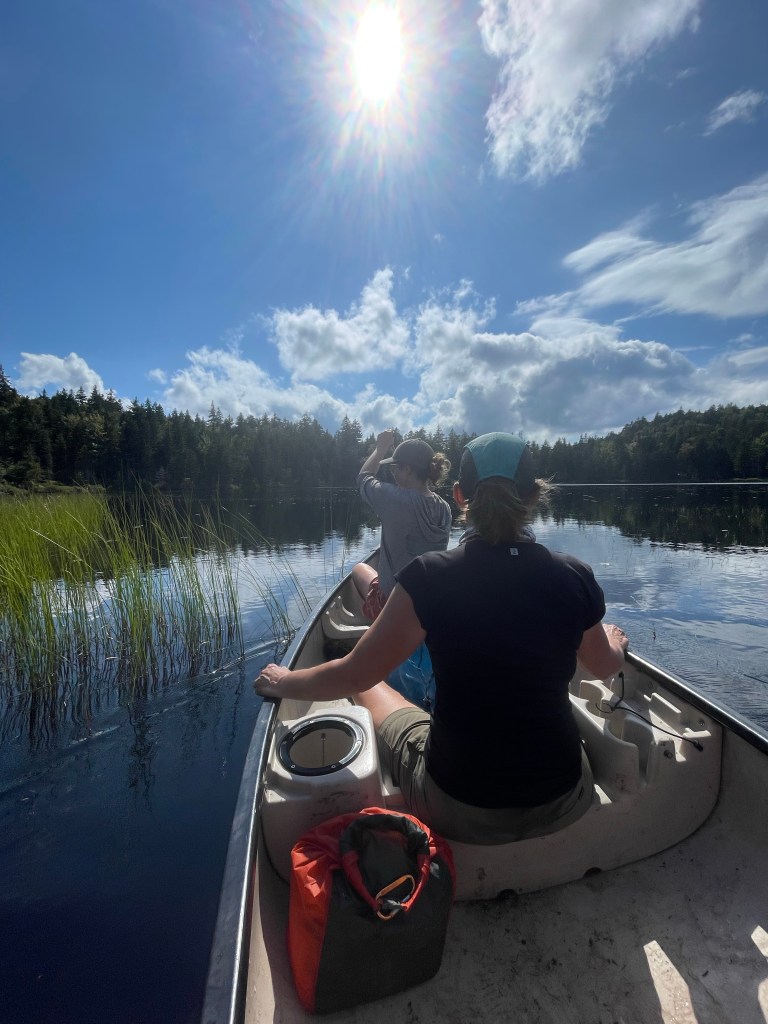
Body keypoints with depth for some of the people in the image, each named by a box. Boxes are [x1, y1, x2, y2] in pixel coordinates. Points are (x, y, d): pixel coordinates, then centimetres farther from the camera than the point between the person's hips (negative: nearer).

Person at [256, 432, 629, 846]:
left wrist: (281, 681, 7)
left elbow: (353, 675, -12)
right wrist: (614, 641, 32)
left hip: (456, 813, -2)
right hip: (564, 806, 3)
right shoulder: (574, 577, -11)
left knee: (369, 690, 22)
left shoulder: (427, 577, -21)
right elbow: (604, 667, 8)